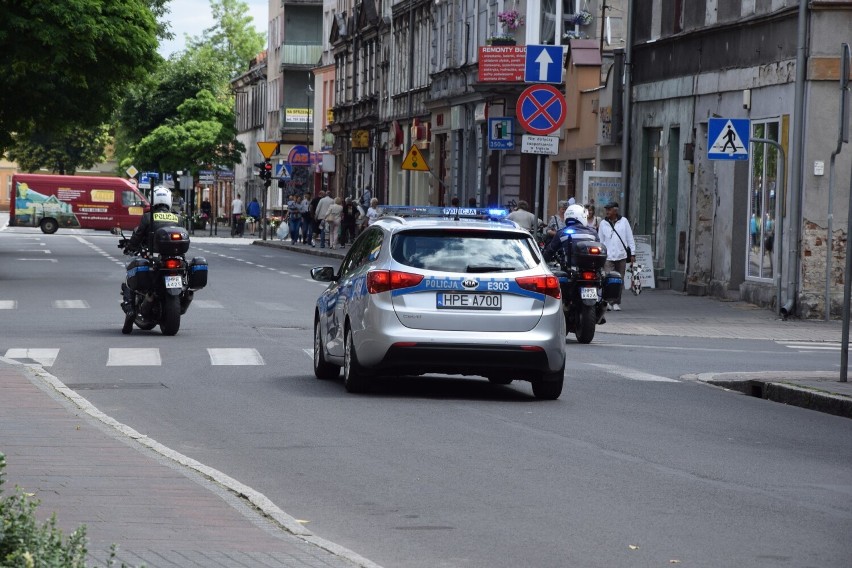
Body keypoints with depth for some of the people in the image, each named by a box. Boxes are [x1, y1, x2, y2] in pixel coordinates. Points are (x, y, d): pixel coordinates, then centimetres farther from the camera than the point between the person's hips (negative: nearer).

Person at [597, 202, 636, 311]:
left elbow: (630, 238, 8)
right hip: (608, 256, 0)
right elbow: (600, 240, 12)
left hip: (621, 256, 0)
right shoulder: (603, 223, 8)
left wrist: (632, 254, 4)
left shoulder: (624, 221, 6)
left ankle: (616, 303, 14)